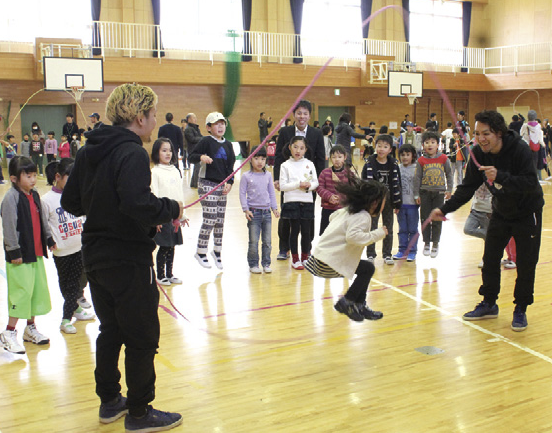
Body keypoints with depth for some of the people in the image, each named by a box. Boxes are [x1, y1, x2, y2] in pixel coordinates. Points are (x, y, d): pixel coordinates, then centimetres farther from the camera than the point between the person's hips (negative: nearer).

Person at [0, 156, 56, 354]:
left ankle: (31, 328, 28)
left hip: (36, 253, 8)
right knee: (21, 292, -7)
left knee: (38, 290, 13)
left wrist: (49, 239, 20)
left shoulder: (35, 195, 10)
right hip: (20, 256, -8)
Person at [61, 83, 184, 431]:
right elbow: (138, 204, -33)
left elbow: (71, 202, 11)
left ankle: (110, 401, 34)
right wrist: (172, 209, -17)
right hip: (129, 259, -8)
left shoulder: (89, 152, 6)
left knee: (111, 331, 21)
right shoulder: (132, 154, -19)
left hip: (95, 256, 9)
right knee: (142, 337, 6)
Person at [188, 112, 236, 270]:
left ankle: (217, 251, 24)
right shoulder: (206, 141, -6)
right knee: (210, 219, -7)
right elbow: (191, 157, -7)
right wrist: (201, 157, -28)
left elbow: (231, 166, 12)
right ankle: (201, 252, 7)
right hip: (207, 184, -6)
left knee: (220, 221, 9)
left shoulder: (228, 144, 10)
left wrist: (229, 182, -2)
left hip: (222, 186, 6)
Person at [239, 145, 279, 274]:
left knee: (267, 241, 8)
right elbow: (242, 193, -2)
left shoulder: (268, 175, 8)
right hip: (254, 212, -3)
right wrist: (246, 210, -8)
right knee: (254, 241, 0)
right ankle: (253, 264, 11)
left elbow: (272, 192, 15)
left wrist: (275, 208, 11)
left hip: (266, 211, 4)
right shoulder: (246, 176, -3)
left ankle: (266, 263, 19)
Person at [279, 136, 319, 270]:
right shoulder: (286, 165, 1)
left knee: (306, 231, 6)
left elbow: (316, 182, 10)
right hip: (292, 202, -2)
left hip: (307, 202, 2)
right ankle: (295, 259, 13)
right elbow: (282, 186, -6)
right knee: (295, 230, 2)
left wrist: (309, 185, -12)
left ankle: (305, 258, 20)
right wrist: (298, 184, -15)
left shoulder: (309, 164, 9)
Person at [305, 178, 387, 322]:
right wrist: (377, 234, -22)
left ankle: (360, 306, 21)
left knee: (366, 268, 17)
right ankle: (346, 302, 6)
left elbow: (332, 217, 31)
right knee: (368, 268, 2)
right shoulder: (363, 217, -14)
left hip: (319, 257, 9)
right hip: (329, 264, -9)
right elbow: (352, 236, -31)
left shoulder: (349, 209, 13)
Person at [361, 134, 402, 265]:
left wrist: (397, 204, 0)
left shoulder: (393, 164, -2)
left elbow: (397, 184, 1)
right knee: (372, 228, 5)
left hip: (388, 200, 2)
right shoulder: (369, 164, -7)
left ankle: (387, 255, 22)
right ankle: (370, 255, 16)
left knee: (388, 228, 10)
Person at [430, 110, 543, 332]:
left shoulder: (519, 149, -28)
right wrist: (446, 208, -19)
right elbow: (468, 186, -9)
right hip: (501, 212, 5)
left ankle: (521, 309, 15)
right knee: (490, 259, 7)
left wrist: (500, 176, -46)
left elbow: (531, 183, -34)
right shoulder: (479, 153, -12)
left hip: (527, 213, -5)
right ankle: (489, 304, 23)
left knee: (525, 263, -1)